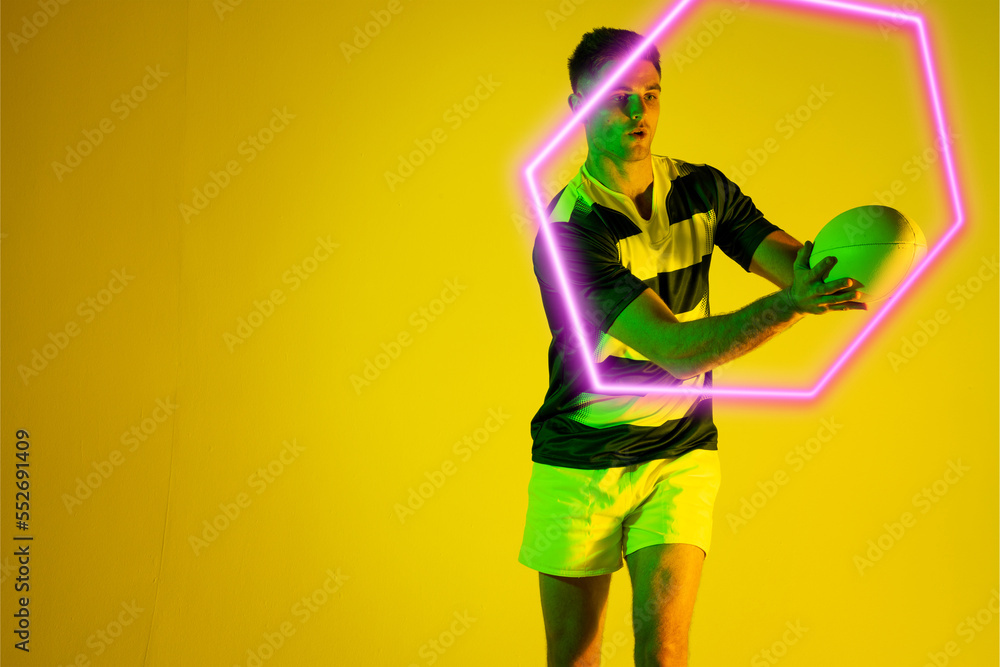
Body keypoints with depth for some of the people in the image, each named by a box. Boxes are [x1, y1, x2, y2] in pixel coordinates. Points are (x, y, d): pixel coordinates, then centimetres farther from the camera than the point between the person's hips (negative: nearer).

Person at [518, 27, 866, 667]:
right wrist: (791, 303, -43)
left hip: (682, 455, 3)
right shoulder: (566, 232, -19)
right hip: (579, 463, -2)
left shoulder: (704, 189, -1)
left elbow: (791, 257, -11)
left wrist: (826, 271, -36)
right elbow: (677, 349, -28)